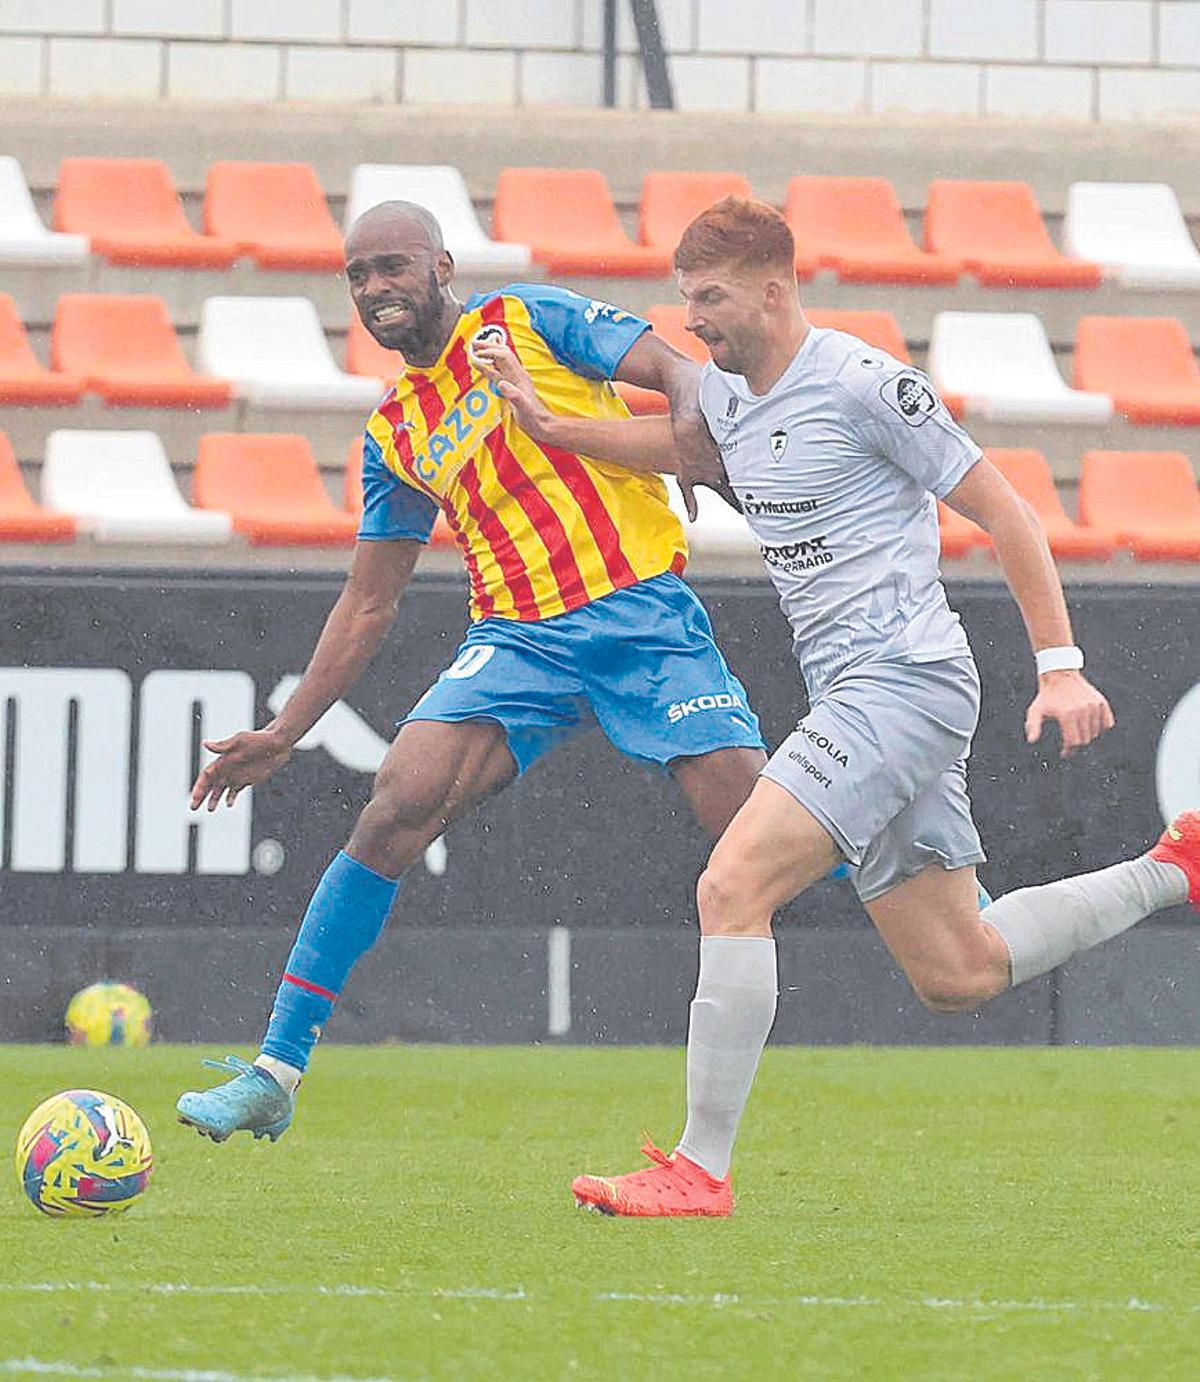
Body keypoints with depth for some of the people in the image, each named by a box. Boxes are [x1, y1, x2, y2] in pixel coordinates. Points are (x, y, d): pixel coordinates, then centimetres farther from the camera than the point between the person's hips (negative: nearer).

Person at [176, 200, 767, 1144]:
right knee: (396, 810, -17)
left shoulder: (529, 320, 5)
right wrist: (283, 734, 18)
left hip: (643, 612, -3)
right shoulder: (394, 437, 17)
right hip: (518, 638, 3)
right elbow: (369, 604, 23)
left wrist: (693, 422, -26)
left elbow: (676, 372, -2)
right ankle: (276, 1072, -15)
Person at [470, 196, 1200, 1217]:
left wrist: (1061, 667, -13)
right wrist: (552, 426, 24)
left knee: (732, 888, -19)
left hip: (903, 680, -9)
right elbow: (681, 443, 37)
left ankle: (700, 1170, -17)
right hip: (852, 697, 9)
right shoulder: (725, 391, 12)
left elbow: (1002, 510, -10)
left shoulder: (862, 383, -13)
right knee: (957, 976, 11)